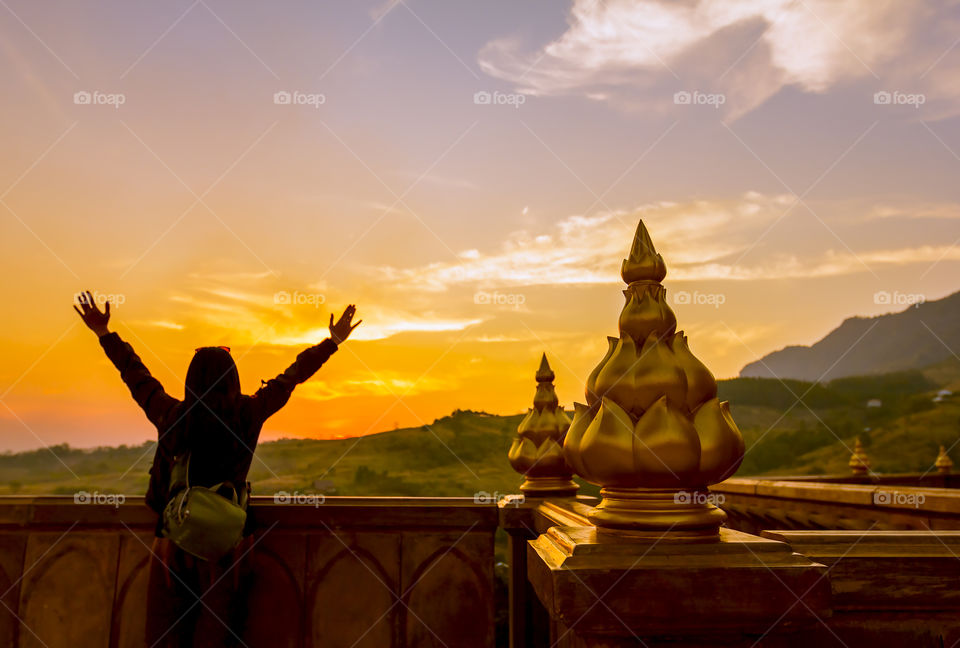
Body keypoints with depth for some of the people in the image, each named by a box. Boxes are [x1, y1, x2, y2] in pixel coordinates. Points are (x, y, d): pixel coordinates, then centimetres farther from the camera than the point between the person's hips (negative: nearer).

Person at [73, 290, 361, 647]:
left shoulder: (171, 416, -6)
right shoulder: (248, 415, -8)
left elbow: (136, 376, 9)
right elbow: (291, 376, 3)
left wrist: (105, 334, 23)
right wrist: (333, 341, 16)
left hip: (173, 542, 1)